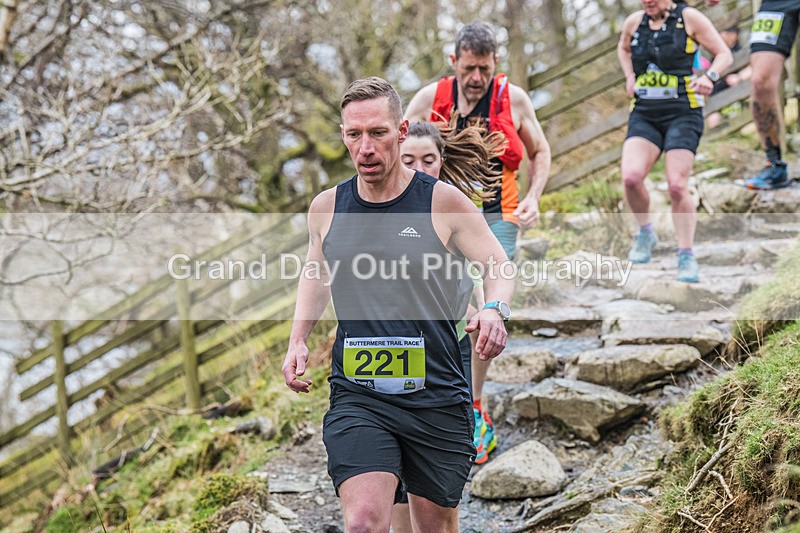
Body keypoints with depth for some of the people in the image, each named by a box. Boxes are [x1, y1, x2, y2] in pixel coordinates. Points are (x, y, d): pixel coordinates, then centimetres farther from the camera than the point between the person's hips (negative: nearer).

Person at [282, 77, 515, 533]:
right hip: (356, 397, 1)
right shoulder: (327, 207, 5)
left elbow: (500, 270, 0)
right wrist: (298, 341, 11)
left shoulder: (443, 201, -4)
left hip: (437, 397, -1)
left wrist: (494, 311, -22)